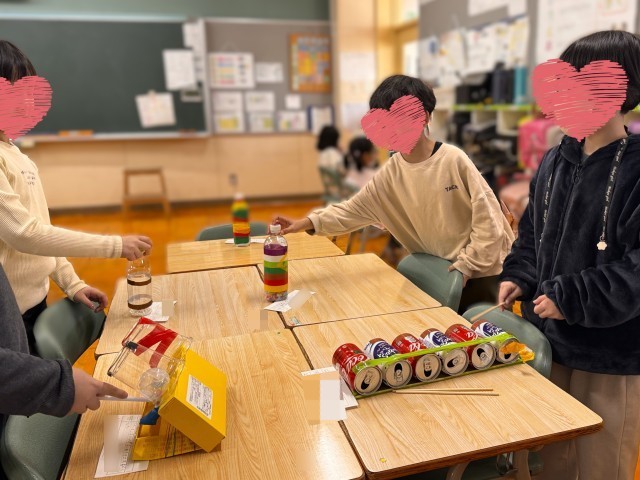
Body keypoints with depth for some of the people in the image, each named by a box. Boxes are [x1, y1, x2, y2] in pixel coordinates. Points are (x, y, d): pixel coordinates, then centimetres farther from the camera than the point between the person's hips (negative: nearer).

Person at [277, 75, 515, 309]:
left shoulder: (454, 160, -19)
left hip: (482, 271, -4)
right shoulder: (391, 172, -4)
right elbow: (354, 208, -6)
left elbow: (487, 219, -16)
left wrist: (465, 266, -16)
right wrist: (308, 222, -19)